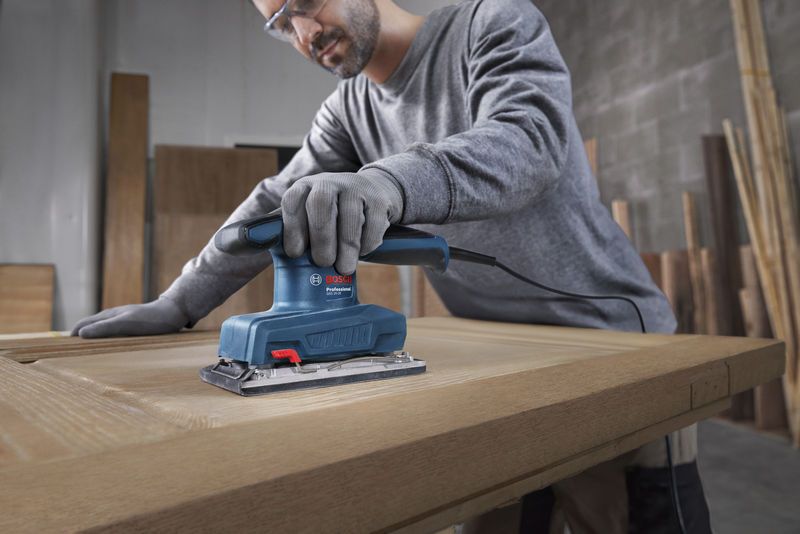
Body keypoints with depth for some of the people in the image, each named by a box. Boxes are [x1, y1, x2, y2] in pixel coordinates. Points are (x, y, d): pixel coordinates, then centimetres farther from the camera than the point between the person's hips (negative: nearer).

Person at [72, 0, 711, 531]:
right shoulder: (349, 111, 8)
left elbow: (529, 138, -27)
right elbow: (275, 203, 7)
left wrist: (387, 182, -45)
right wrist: (175, 305, 2)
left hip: (614, 337, -4)